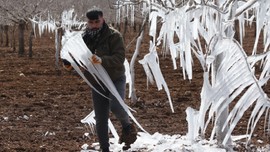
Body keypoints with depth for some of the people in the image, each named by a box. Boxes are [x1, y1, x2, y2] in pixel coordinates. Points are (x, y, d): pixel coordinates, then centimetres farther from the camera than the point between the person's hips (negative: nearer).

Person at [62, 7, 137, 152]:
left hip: (116, 79, -5)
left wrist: (102, 60, -44)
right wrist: (70, 63, -11)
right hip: (97, 84, 5)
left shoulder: (114, 35, -16)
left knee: (115, 106, -30)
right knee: (100, 119, 8)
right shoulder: (85, 37, 1)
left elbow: (119, 58, -26)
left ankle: (127, 126, 0)